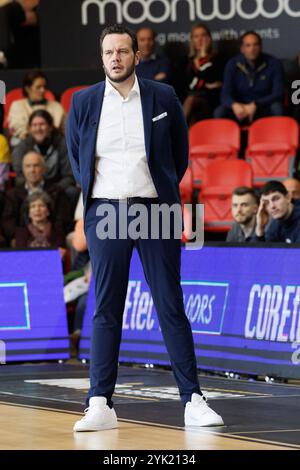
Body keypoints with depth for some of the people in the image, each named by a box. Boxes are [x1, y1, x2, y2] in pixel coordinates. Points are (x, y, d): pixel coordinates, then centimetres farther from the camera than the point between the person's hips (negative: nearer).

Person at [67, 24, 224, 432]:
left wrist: (163, 192, 10)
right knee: (105, 310, 0)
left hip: (154, 210, -1)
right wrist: (94, 195, 12)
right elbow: (75, 158, 16)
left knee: (171, 306, 0)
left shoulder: (163, 98, 3)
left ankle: (193, 401, 2)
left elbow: (180, 154, 12)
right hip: (104, 213, 1)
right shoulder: (83, 102, 5)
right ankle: (100, 405, 0)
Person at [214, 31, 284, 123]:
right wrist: (234, 105, -32)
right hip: (241, 108, 1)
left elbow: (278, 94, -12)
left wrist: (255, 105, -28)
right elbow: (225, 94, -7)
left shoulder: (274, 64, -6)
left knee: (277, 108, -33)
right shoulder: (232, 64, -1)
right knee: (219, 112, -26)